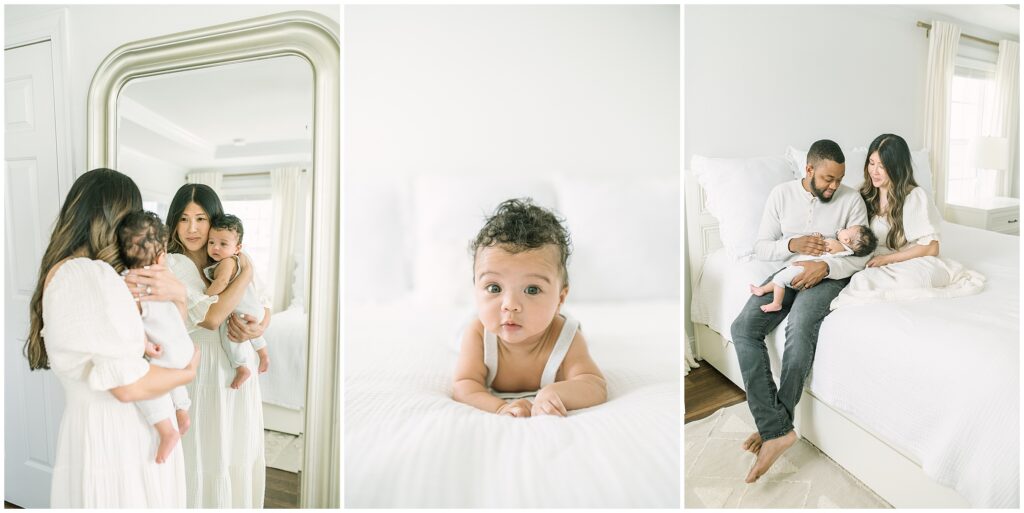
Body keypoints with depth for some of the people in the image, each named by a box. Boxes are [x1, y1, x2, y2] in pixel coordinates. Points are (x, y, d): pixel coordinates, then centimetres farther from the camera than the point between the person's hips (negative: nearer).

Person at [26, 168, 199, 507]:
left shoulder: (71, 272, 9)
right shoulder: (91, 276, -22)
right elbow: (128, 385, -27)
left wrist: (178, 295, -7)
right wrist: (188, 372, -10)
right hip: (114, 437, -9)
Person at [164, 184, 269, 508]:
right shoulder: (172, 265, -12)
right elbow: (211, 317, -23)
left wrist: (258, 328, -16)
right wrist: (247, 271, -15)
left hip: (238, 369, 5)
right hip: (202, 371, -5)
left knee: (241, 455, 17)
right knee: (204, 459, 9)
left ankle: (241, 504, 36)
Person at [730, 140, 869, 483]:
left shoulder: (851, 200, -2)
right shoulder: (782, 194, 3)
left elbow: (861, 255, -5)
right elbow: (761, 247, 2)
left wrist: (826, 266, -24)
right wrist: (792, 244, -18)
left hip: (829, 275, -2)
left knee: (799, 326, -35)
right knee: (743, 328, -24)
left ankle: (775, 425, -21)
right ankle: (778, 430, -26)